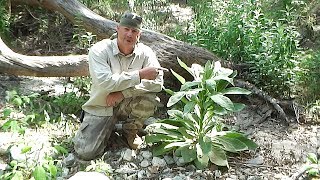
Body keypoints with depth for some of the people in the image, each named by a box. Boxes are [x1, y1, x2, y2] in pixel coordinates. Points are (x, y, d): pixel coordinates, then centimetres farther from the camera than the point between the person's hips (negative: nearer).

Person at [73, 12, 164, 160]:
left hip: (127, 105, 2)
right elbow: (105, 82, -31)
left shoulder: (145, 52, -8)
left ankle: (130, 131, 3)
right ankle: (108, 127, 18)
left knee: (150, 100, -28)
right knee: (86, 152, -16)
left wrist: (124, 92, -28)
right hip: (101, 107, -2)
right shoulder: (99, 50, -16)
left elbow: (157, 82, -20)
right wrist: (140, 74, -31)